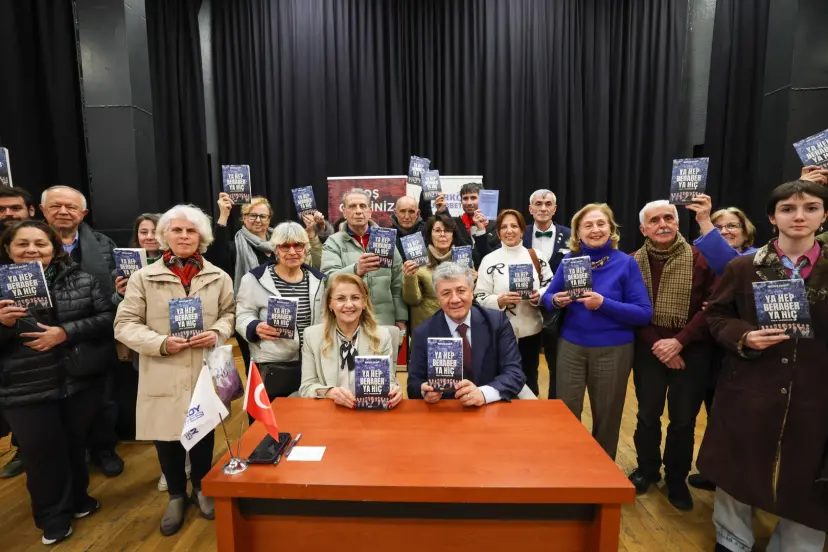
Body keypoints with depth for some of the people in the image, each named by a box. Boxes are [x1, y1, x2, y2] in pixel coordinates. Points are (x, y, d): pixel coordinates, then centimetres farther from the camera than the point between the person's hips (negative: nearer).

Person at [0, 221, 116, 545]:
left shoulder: (81, 281, -2)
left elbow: (108, 318, -6)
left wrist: (66, 332, -17)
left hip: (82, 382, 1)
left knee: (76, 445, 17)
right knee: (42, 454, 11)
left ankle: (78, 500, 43)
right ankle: (53, 516, 35)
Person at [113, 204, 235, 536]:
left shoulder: (218, 276, 4)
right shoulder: (143, 278, -1)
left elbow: (230, 312, 9)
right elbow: (124, 324, -2)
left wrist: (217, 333, -12)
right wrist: (161, 343, -16)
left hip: (206, 372, 1)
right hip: (163, 376, -1)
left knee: (204, 434, 13)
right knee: (166, 438, 11)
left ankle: (201, 487, 39)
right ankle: (176, 495, 36)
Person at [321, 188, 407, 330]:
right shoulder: (333, 242, -1)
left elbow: (397, 283, 7)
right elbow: (329, 279, -17)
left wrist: (401, 319, 3)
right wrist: (356, 270, -35)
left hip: (385, 322, 2)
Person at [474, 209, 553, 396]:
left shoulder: (536, 256, 2)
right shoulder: (489, 260, -5)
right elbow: (480, 298, -5)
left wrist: (539, 296, -12)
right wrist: (500, 300, -23)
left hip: (531, 331, 3)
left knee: (529, 381, 18)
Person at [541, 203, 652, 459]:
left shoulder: (626, 263, -7)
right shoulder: (569, 260, 1)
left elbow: (644, 313, -11)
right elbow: (547, 296, 6)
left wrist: (604, 304, -24)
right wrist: (556, 300, -17)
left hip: (613, 350, -2)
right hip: (571, 347, 2)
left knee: (606, 417, 15)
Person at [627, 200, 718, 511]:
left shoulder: (700, 258, -5)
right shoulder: (633, 262, -1)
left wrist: (679, 340, -16)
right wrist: (656, 343, -11)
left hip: (692, 349, -1)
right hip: (649, 348, 1)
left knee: (683, 419, 9)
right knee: (648, 415, 12)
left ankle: (677, 479, 30)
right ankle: (647, 469, 34)